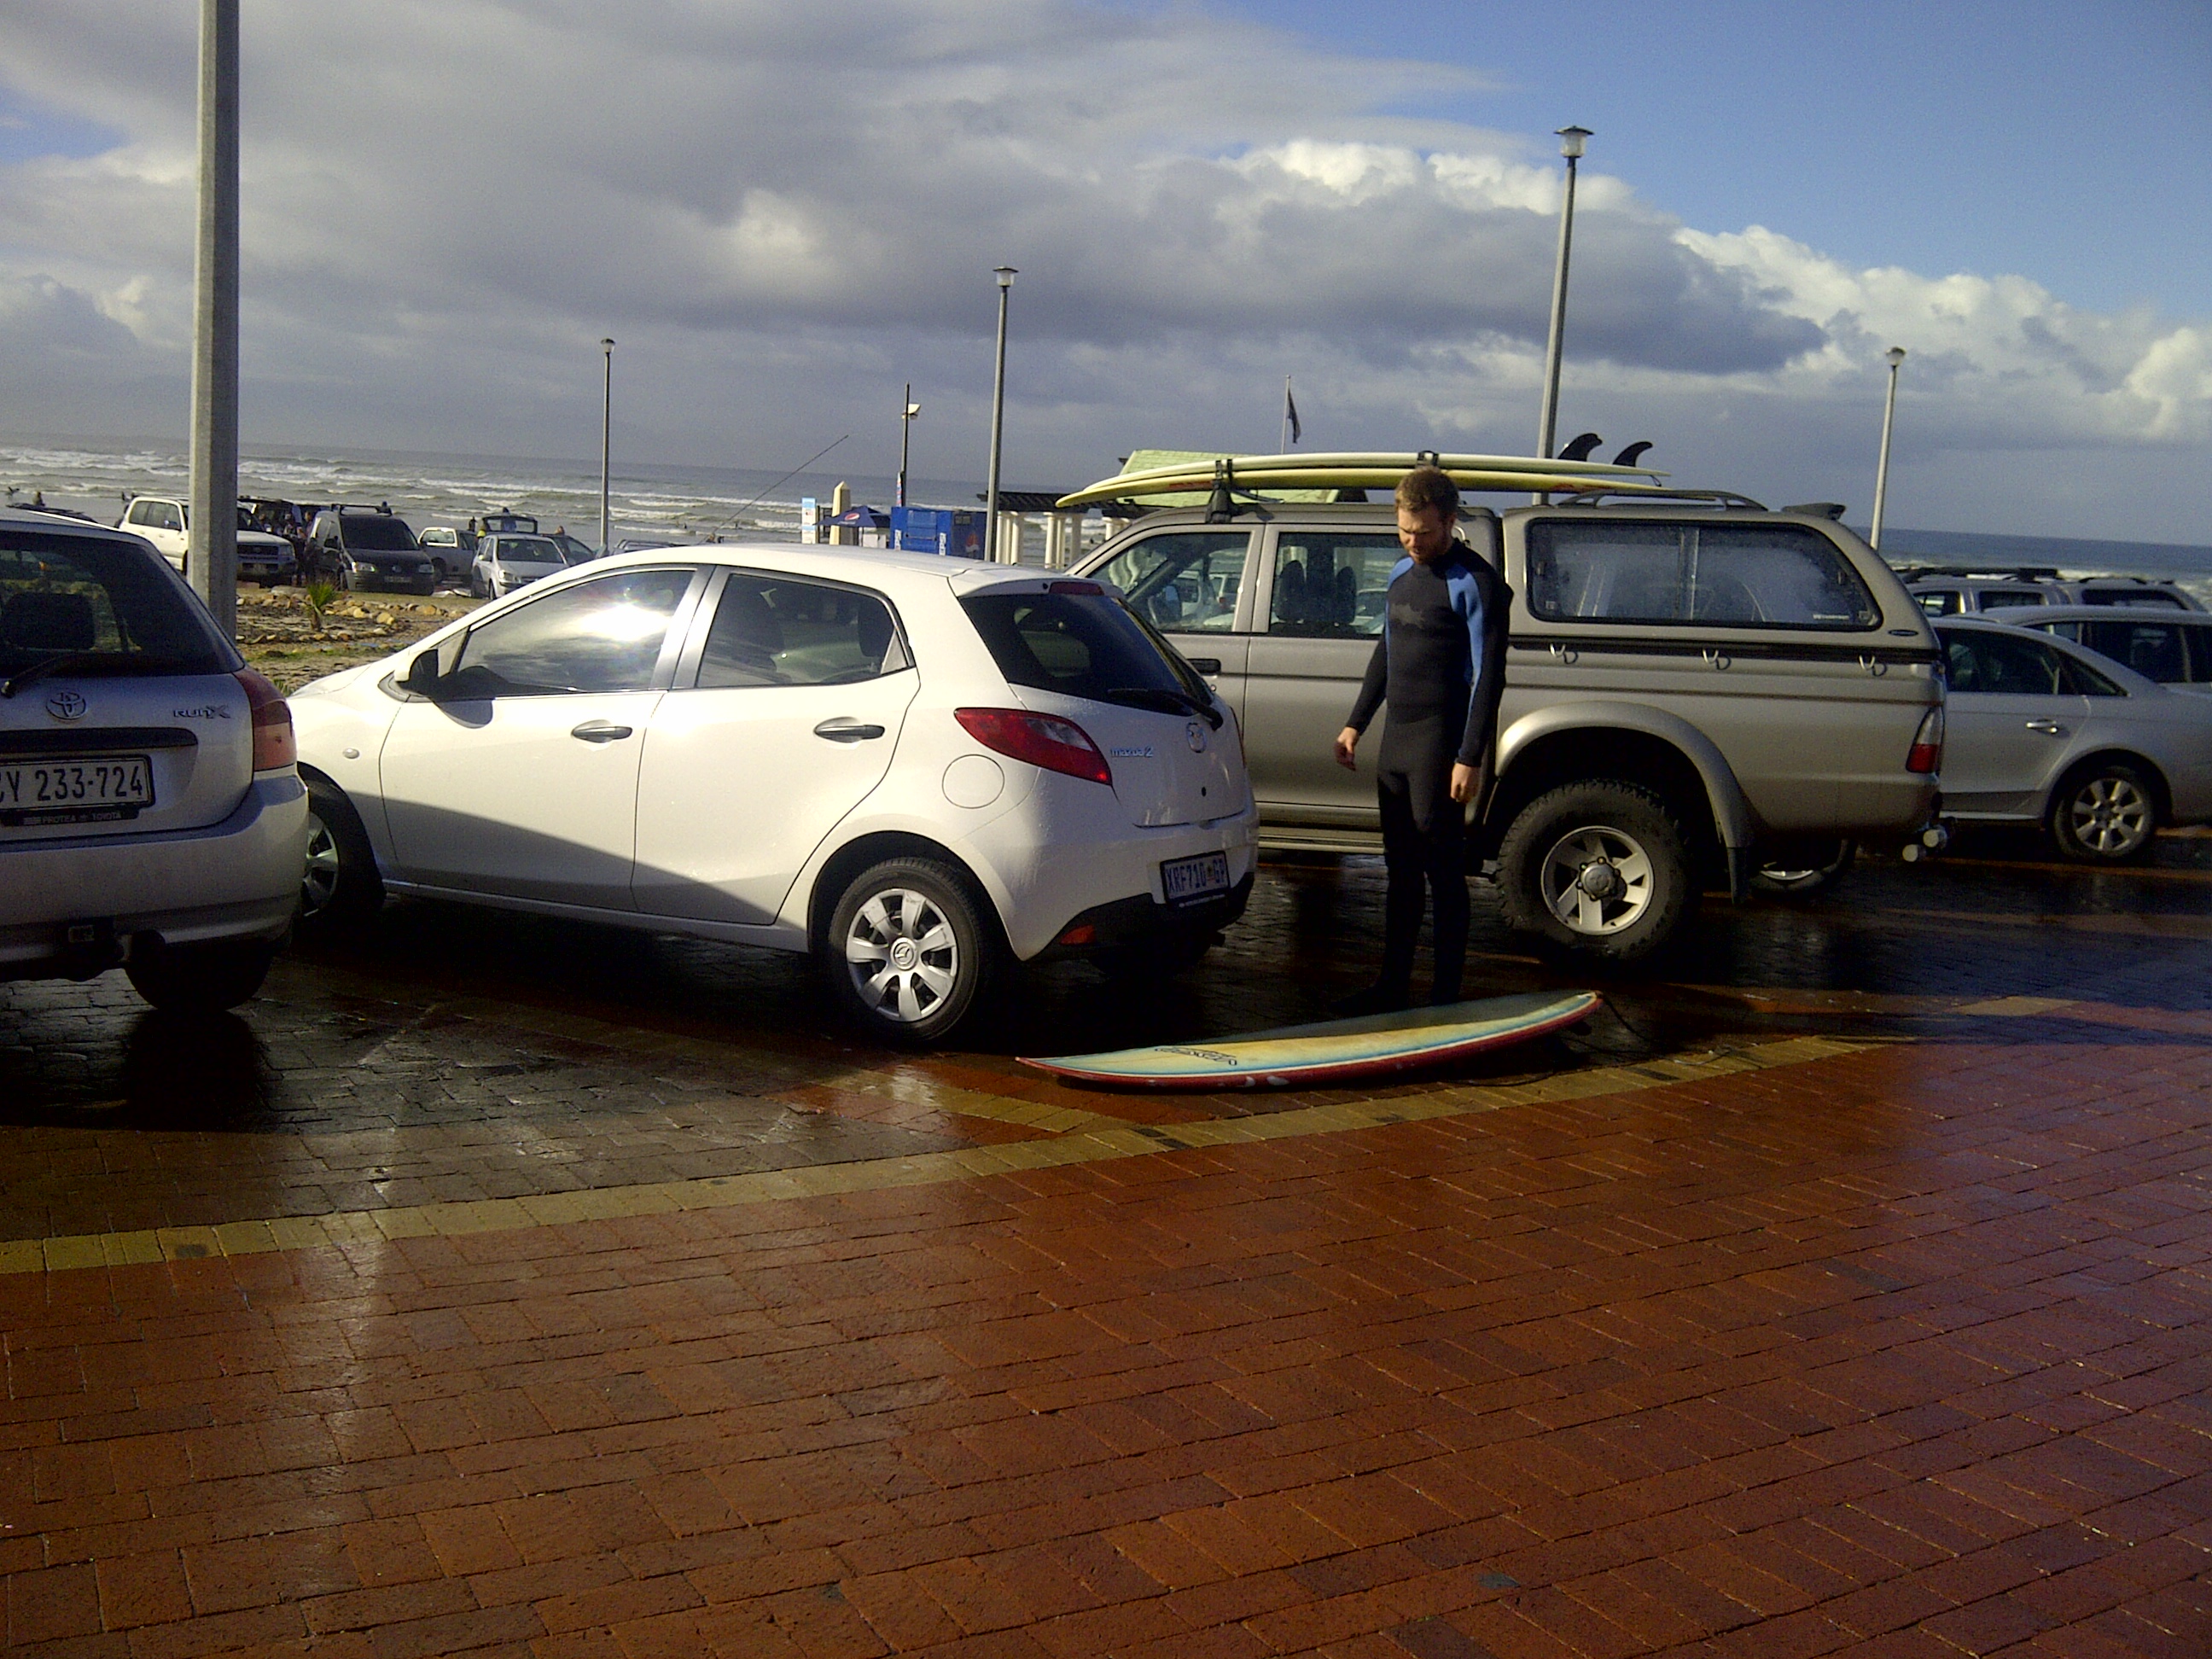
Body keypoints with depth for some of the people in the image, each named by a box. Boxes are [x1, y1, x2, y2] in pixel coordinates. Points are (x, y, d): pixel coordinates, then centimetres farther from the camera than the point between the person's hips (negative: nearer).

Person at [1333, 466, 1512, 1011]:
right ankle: (1393, 987, 21)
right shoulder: (1402, 572, 14)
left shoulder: (1473, 582, -11)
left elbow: (1488, 675, -15)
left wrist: (1470, 758, -19)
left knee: (1443, 874, -2)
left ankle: (1446, 998, 5)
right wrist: (1356, 723, 20)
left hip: (1440, 743, -8)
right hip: (1396, 741, 8)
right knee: (1400, 870, 13)